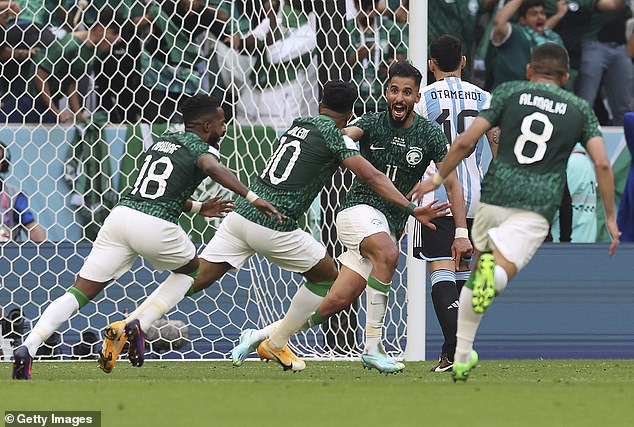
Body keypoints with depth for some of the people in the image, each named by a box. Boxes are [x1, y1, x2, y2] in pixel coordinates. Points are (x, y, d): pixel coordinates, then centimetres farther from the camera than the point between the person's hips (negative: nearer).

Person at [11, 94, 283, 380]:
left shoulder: (164, 140, 26)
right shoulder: (202, 149, 4)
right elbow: (212, 168, -21)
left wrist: (197, 208, 40)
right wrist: (252, 198, -28)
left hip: (121, 214, 5)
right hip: (154, 226, -5)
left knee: (79, 293, 4)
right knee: (191, 269, 25)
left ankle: (28, 348, -15)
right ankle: (138, 326, 8)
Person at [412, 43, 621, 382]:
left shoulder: (509, 92, 10)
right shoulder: (580, 109, 13)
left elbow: (466, 141, 4)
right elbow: (602, 164, 3)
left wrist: (438, 178, 16)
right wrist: (610, 218, 8)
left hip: (495, 196, 1)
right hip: (538, 205, -1)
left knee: (477, 271, 21)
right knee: (502, 273, -11)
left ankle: (461, 358, 21)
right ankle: (494, 270, -50)